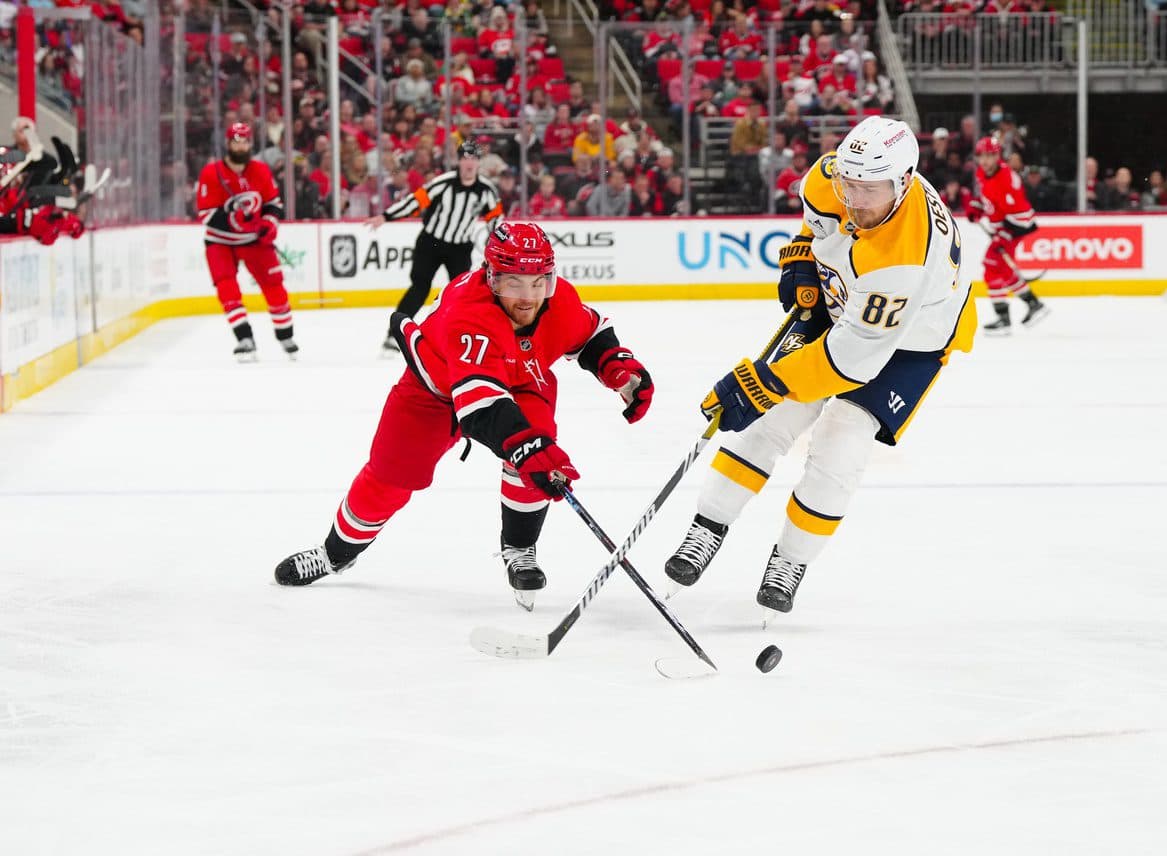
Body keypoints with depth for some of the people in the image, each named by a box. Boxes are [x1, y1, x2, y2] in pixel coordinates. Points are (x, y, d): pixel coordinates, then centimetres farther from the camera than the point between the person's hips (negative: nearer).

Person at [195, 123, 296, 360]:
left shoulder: (261, 171, -6)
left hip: (254, 238, 3)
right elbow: (205, 214, -19)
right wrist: (231, 215, -35)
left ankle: (285, 337, 18)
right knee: (226, 286, -19)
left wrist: (270, 224, -12)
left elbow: (274, 202, 6)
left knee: (274, 285, 1)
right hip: (220, 240, -3)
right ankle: (244, 339, -18)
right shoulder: (211, 173, -17)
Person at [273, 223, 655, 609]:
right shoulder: (470, 313, -45)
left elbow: (591, 334, 0)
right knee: (390, 475, 4)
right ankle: (338, 550, 31)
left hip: (523, 381, 3)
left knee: (536, 449, -27)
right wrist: (528, 448, -69)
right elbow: (478, 398, -57)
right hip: (437, 382, -3)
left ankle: (519, 549, -7)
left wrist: (623, 369, -18)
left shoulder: (561, 300, -26)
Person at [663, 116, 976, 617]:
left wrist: (761, 382, -39)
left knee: (837, 449, -16)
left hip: (910, 338, -6)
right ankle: (705, 533, 5)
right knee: (769, 420, -4)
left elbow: (854, 354, -39)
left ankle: (790, 562, 3)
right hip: (840, 306, 6)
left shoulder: (905, 257, -43)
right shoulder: (836, 174, -24)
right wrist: (802, 262, -3)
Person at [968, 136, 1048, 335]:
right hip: (996, 225, 10)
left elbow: (1018, 212, -27)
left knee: (994, 268, -13)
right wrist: (975, 208, 8)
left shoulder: (1007, 179, -27)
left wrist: (1004, 237, -29)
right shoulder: (981, 173, 0)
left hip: (1013, 226, -10)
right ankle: (1034, 305, 32)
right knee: (1005, 269, 19)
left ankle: (1003, 320, -11)